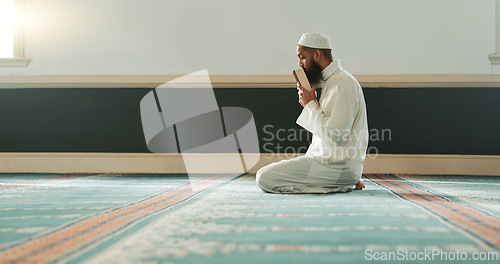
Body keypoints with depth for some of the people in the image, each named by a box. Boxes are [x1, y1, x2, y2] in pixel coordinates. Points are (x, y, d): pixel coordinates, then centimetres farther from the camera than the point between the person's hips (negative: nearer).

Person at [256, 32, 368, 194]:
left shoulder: (343, 84, -16)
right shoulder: (331, 81, 18)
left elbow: (336, 135, -22)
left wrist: (310, 104, -13)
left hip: (339, 167, -11)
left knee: (265, 177, -19)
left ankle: (341, 186, -11)